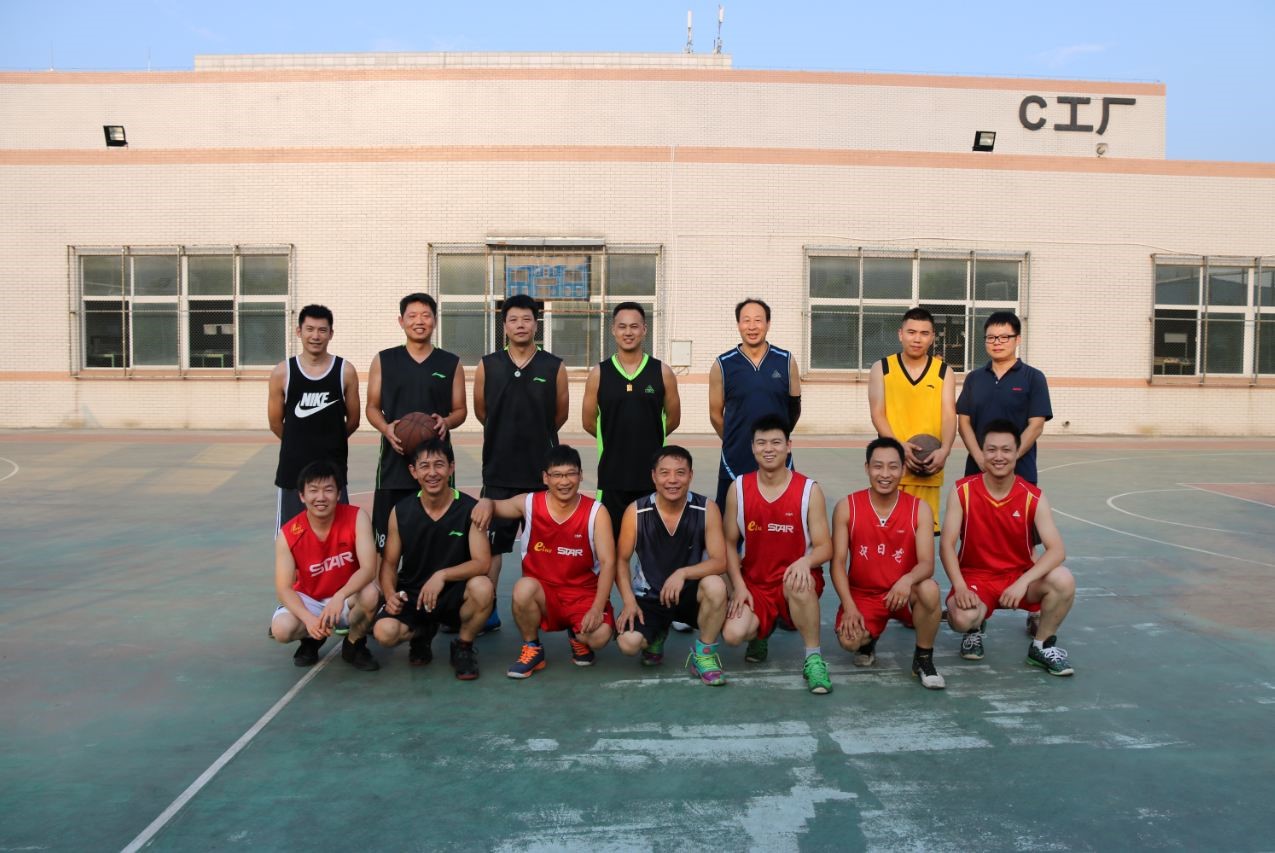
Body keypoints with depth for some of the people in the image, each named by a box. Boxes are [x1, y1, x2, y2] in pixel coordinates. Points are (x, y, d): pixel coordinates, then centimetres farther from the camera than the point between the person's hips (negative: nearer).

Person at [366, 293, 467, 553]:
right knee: (387, 536, 3)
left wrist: (446, 422, -14)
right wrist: (386, 429, -13)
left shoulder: (451, 363, 6)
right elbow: (373, 407, 8)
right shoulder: (383, 360, 6)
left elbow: (460, 410, 9)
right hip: (396, 457, 0)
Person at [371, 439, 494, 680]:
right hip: (411, 596, 2)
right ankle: (421, 632, 12)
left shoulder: (470, 509, -11)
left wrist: (442, 575, -33)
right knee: (384, 632, -28)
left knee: (482, 587, -35)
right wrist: (390, 594, -16)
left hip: (454, 595, -1)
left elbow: (482, 563, -18)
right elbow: (389, 563, 3)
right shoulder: (400, 512, -3)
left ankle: (463, 646, -3)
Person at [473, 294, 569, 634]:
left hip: (542, 471, 0)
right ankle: (488, 613, 15)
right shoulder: (487, 366, 0)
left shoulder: (554, 367, -1)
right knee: (491, 542, 5)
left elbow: (561, 414, 8)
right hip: (499, 470, 0)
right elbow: (481, 411, 11)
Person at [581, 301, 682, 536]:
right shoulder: (599, 374, 1)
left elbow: (673, 419, 10)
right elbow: (589, 422, 8)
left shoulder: (662, 372, 1)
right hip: (612, 474, 0)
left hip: (653, 473, 0)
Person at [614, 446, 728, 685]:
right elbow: (621, 560, -2)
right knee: (628, 643, -25)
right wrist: (629, 601, -15)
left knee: (715, 586, -34)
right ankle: (656, 636, 17)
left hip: (689, 593, 0)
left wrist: (682, 573, -31)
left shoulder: (707, 510, -12)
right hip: (648, 596, 1)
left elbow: (719, 562, -15)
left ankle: (704, 654, -7)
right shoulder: (636, 512, -11)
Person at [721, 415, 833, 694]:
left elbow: (825, 547, -7)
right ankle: (762, 630, 16)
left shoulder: (809, 490, -7)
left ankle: (814, 659, -18)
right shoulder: (738, 488, -1)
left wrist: (805, 561, -30)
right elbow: (730, 543, 4)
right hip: (753, 583, 2)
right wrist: (739, 586, -8)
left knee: (799, 582, -39)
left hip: (794, 579, -2)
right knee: (733, 634, -23)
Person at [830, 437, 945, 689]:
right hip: (862, 594, 0)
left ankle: (923, 659, -8)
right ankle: (868, 639, 15)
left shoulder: (919, 509, -7)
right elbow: (838, 562, -7)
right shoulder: (847, 507, -7)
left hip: (904, 593, 0)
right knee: (849, 641, -26)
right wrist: (849, 607, -19)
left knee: (930, 589, -34)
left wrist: (907, 580, -39)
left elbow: (927, 563, -16)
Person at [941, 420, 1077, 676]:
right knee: (961, 618, -33)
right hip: (975, 576, -1)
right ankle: (974, 629, 10)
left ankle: (1042, 646, 0)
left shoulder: (1033, 497, -10)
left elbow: (1056, 550, -18)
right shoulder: (962, 491, -11)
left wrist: (1023, 582, -33)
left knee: (1063, 581, -28)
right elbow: (947, 544, -13)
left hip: (1020, 576, 2)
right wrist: (960, 587, -27)